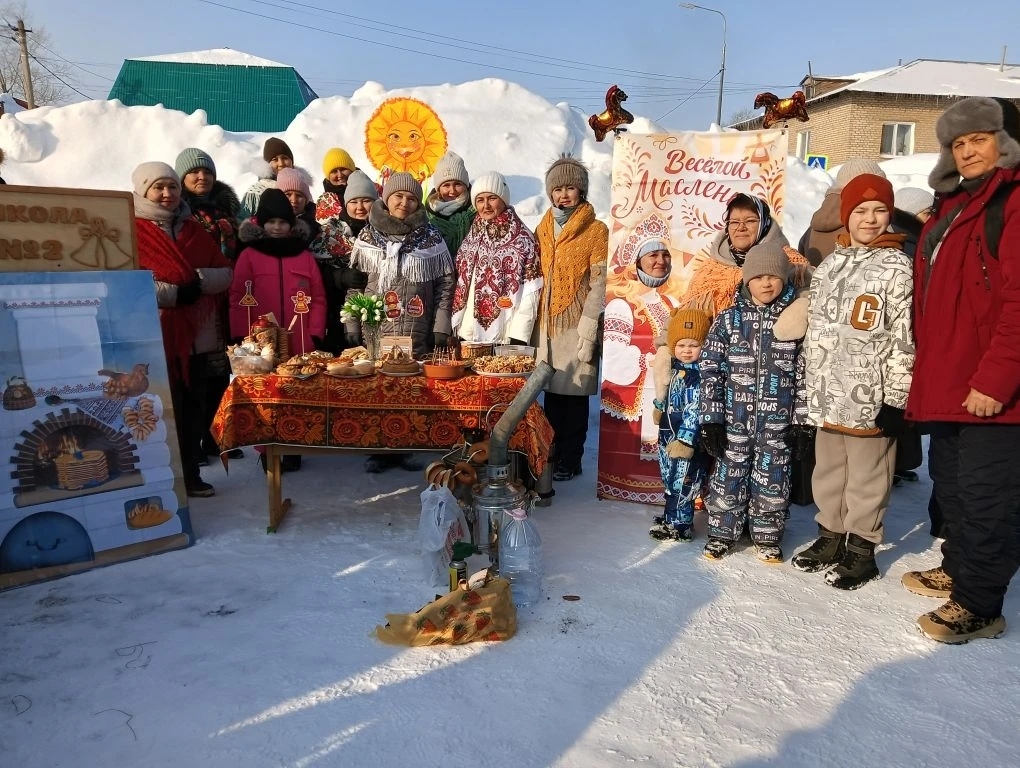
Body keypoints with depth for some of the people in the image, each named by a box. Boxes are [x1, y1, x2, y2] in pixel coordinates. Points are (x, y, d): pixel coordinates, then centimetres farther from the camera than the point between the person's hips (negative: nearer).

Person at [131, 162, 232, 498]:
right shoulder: (131, 232, -3)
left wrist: (199, 280, -7)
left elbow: (226, 273, 12)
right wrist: (172, 293, -16)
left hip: (196, 336, 6)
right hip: (154, 339, -5)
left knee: (192, 410, 11)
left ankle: (190, 475, 22)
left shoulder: (193, 230, 16)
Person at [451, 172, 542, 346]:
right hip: (471, 336, 4)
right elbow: (461, 288, 13)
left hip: (507, 338, -4)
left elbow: (530, 292, -8)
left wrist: (518, 336, -14)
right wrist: (461, 332, 8)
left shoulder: (523, 239, -4)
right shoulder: (472, 238, 12)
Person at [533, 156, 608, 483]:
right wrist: (533, 327, 7)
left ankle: (570, 461, 12)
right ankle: (551, 456, 21)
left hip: (576, 326, -4)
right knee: (551, 393, 9)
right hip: (547, 324, 5)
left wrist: (587, 332, -14)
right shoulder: (543, 228, 13)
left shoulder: (596, 230, -2)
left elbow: (599, 285, -8)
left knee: (573, 393, 1)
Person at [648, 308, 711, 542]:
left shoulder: (699, 376, -22)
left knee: (682, 483, 2)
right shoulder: (674, 367, 6)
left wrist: (685, 439, -27)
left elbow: (694, 412, -26)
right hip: (668, 435, 9)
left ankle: (680, 526, 15)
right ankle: (670, 517, 36)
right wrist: (659, 407, 38)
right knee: (670, 481, 21)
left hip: (687, 439, -9)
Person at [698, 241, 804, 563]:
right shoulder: (729, 319, -1)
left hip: (778, 421, 0)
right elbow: (710, 369, -1)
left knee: (772, 478, 10)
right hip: (734, 419, 0)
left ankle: (767, 536, 29)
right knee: (729, 474, 9)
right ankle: (722, 532, 26)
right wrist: (712, 418, -5)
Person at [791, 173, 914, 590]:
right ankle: (830, 536, 31)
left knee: (867, 477, 6)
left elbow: (904, 338, -10)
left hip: (870, 396, -6)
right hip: (827, 394, 6)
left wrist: (896, 398, -13)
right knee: (827, 471, 15)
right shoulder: (828, 266, 12)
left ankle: (861, 549, 20)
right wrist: (809, 386, 14)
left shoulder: (897, 266, -6)